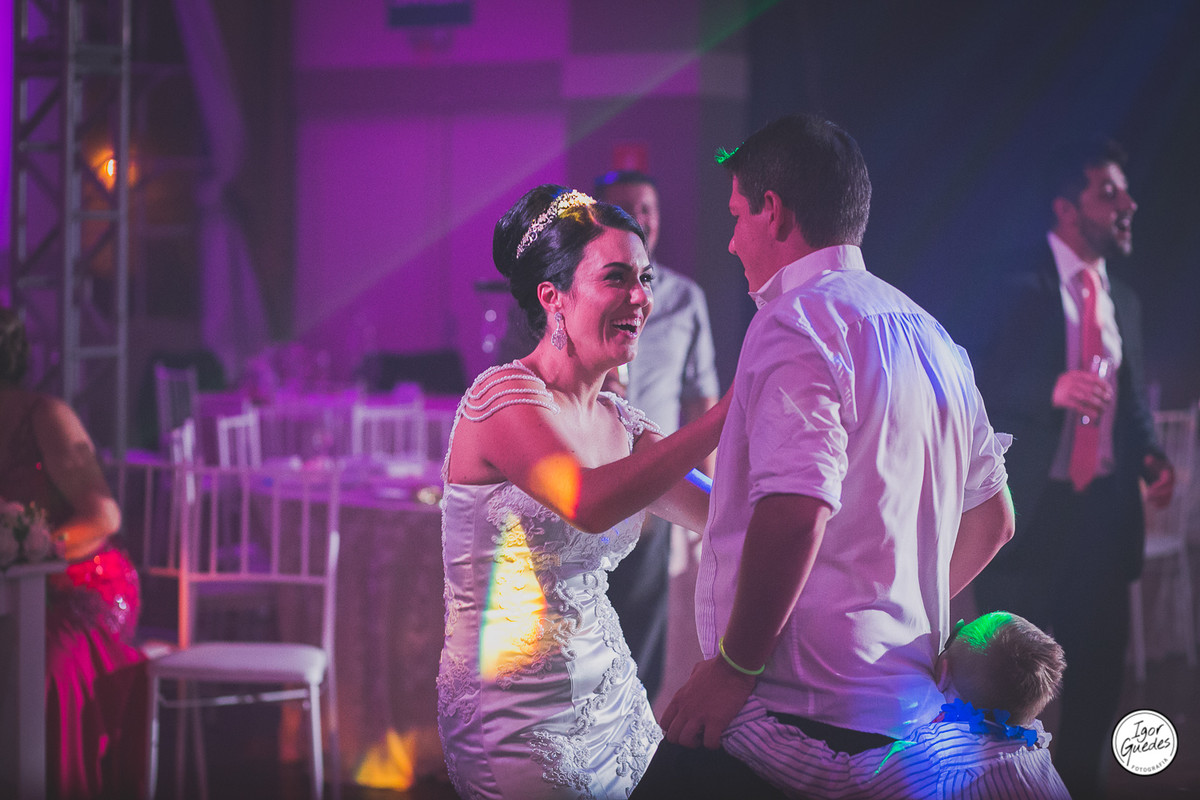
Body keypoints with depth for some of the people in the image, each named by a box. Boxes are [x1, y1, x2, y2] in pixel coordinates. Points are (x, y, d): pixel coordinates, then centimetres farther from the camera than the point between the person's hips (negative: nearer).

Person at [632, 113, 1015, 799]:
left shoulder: (798, 320, -10)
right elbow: (992, 519, 26)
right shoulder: (932, 338, 18)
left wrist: (735, 666, -17)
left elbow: (795, 511, -23)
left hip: (801, 703, -9)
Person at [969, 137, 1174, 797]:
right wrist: (1052, 389, -31)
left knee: (1100, 671, 10)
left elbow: (1131, 402, 18)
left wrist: (1150, 458, -2)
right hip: (1032, 511, -6)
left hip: (1104, 509, 6)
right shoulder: (1020, 285, -7)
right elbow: (982, 392, -14)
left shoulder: (1123, 300, 14)